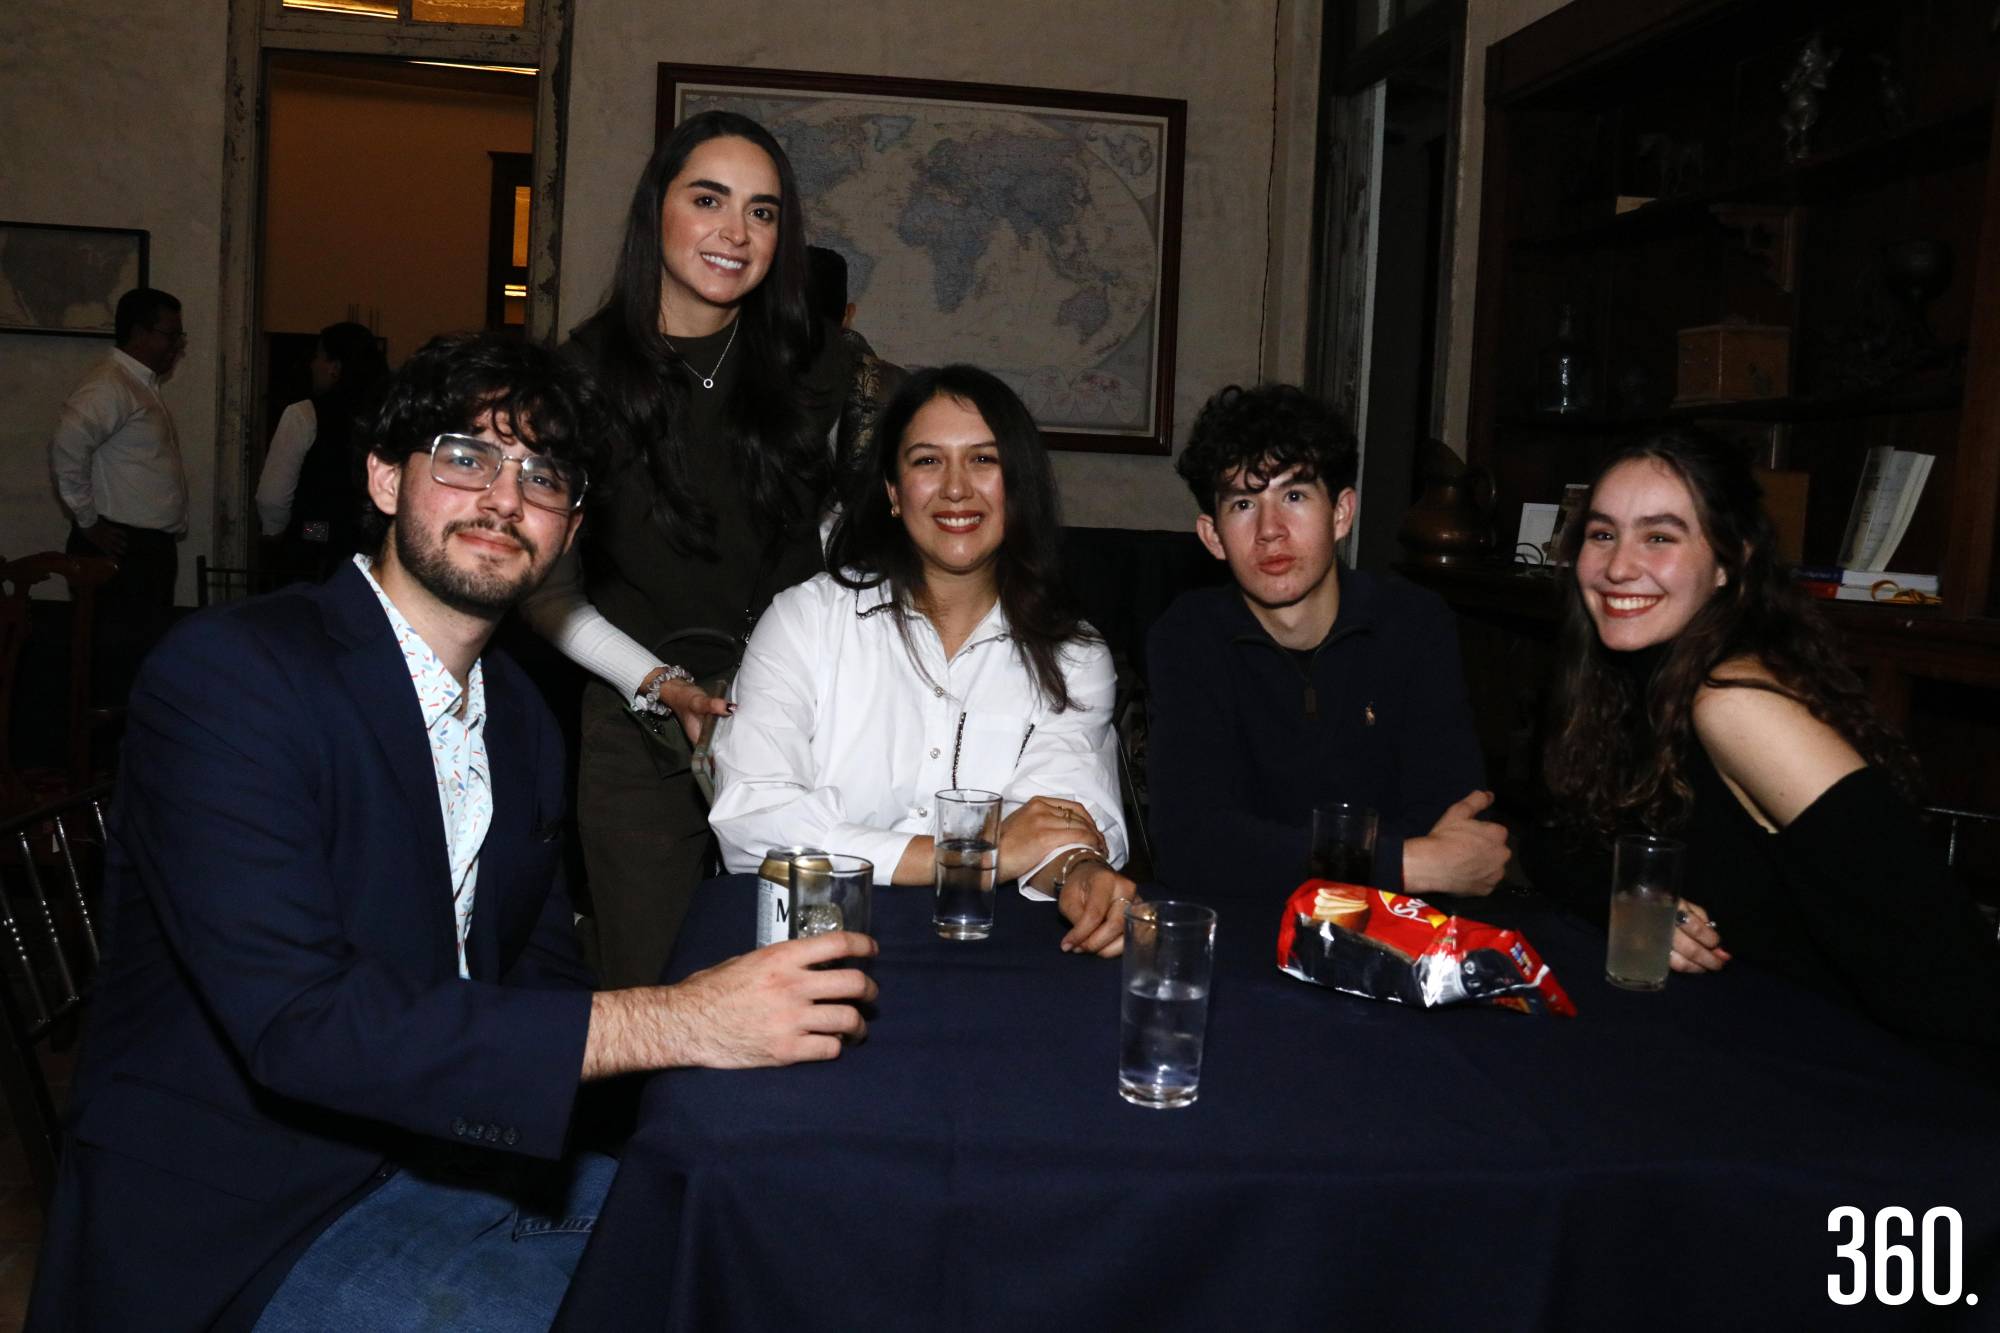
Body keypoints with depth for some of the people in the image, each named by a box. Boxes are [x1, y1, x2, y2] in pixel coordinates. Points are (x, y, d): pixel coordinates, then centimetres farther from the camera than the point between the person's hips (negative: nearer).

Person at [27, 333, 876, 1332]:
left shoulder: (523, 726, 9)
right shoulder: (226, 674, -17)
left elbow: (541, 977, 9)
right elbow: (299, 1018, -28)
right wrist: (672, 1022, -32)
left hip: (445, 1159, 8)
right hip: (247, 1225, -7)